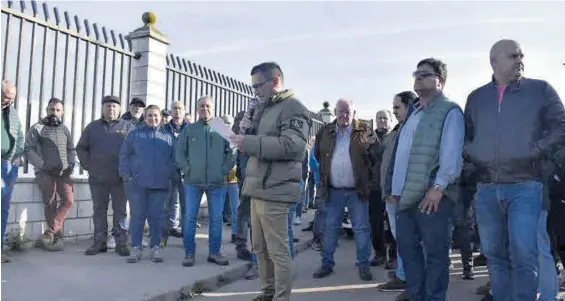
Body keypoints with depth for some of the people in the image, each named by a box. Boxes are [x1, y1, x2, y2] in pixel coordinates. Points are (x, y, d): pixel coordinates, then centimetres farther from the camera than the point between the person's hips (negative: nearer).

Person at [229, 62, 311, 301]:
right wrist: (249, 130, 5)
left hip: (274, 190, -9)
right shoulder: (265, 109, 20)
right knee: (260, 248, 16)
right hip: (258, 188, 9)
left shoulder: (293, 108, -8)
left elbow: (291, 145, -23)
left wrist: (249, 142, -22)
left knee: (278, 251, -3)